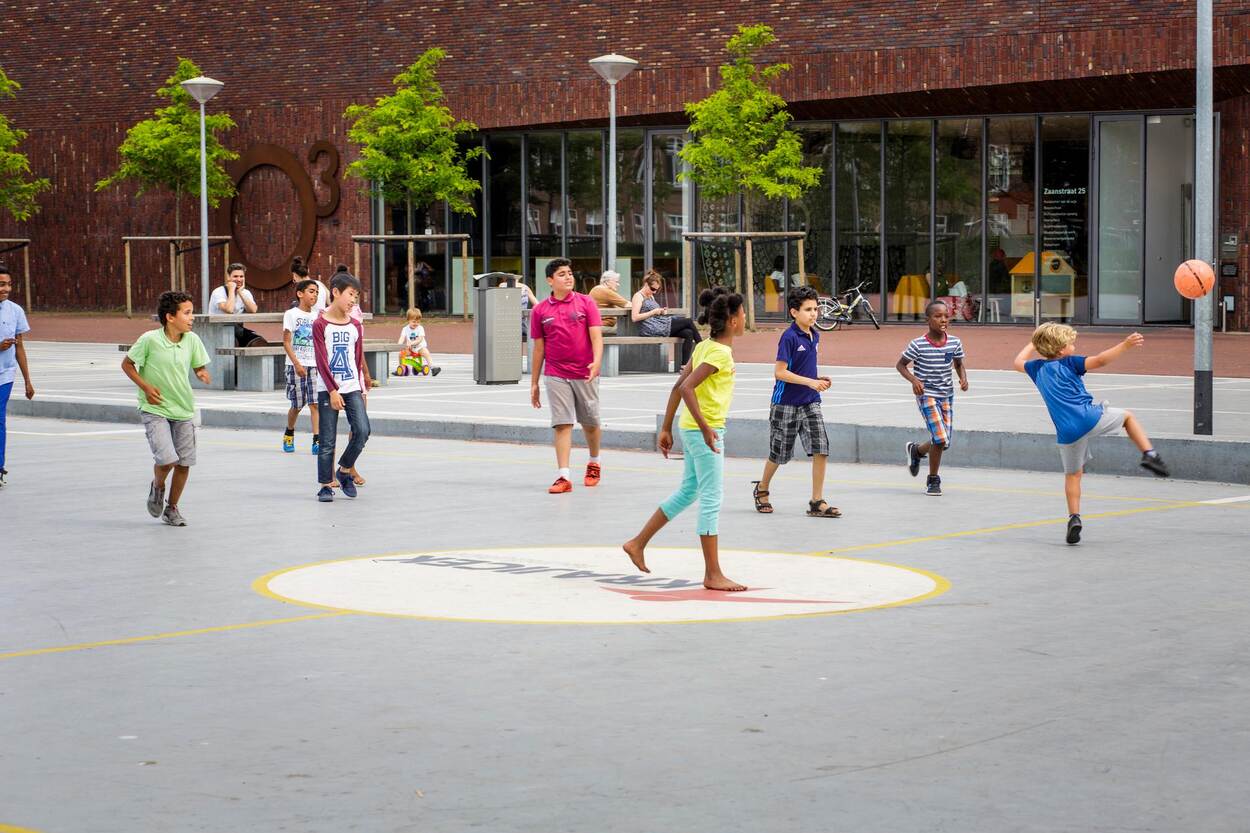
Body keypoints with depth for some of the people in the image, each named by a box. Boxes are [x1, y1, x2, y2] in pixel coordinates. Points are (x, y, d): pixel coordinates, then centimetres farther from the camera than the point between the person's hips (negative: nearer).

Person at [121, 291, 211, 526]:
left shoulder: (192, 340, -3)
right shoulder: (149, 340, -15)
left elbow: (199, 367, 10)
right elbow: (127, 364, -3)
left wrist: (203, 374, -14)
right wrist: (145, 387, -13)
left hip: (184, 410, 5)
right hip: (155, 410, -5)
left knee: (184, 463, 4)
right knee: (166, 459, -18)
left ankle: (171, 509, 25)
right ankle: (157, 487, 17)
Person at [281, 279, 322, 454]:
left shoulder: (317, 316, 10)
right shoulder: (291, 314, -3)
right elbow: (286, 343, -6)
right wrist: (297, 364, -15)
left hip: (314, 365, 3)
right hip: (296, 365, -3)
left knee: (315, 403, -7)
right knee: (297, 404, 4)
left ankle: (317, 441, -12)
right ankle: (289, 434, 29)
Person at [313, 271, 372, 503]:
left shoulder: (355, 326, 9)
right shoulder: (321, 325, -5)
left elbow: (358, 360, 13)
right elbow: (321, 361, -8)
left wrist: (362, 388, 9)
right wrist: (332, 391, -13)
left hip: (352, 388, 4)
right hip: (328, 390, -4)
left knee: (362, 431, -12)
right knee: (327, 440, -1)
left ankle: (345, 470, 9)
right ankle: (326, 484, 9)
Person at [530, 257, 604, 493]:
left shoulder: (586, 303, 0)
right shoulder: (540, 311, 4)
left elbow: (596, 336, -6)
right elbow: (538, 348, 9)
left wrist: (596, 362, -25)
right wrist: (534, 384, 9)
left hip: (585, 374, 0)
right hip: (556, 375, 0)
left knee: (590, 422, 12)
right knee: (562, 424, -7)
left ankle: (594, 464, 36)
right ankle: (563, 476, -10)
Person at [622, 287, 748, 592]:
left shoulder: (704, 347, 11)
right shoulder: (720, 353, -16)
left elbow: (677, 387, 12)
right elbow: (686, 388, -26)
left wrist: (666, 429, 15)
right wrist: (706, 428, -26)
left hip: (693, 430, 10)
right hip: (704, 431, -10)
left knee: (688, 492, 19)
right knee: (711, 499, -5)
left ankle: (638, 543, 24)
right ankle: (713, 575, -1)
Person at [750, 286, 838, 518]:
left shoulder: (814, 336, 8)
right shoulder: (789, 337, -15)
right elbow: (780, 372, -19)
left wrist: (818, 379, 3)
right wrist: (809, 382, -23)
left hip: (810, 403, 6)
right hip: (786, 403, -6)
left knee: (821, 448, -8)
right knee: (779, 453, 8)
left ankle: (817, 502, -5)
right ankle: (762, 489, 35)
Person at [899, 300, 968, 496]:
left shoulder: (955, 343, -2)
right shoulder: (918, 345, -14)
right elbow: (900, 365, -3)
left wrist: (963, 378, -6)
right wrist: (914, 380, -20)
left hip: (947, 395, 5)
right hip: (927, 395, -5)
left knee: (943, 442, 5)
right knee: (940, 439, -17)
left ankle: (916, 450, 37)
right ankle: (933, 480, 4)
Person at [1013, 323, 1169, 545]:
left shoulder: (1037, 368, 18)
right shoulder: (1069, 363, 4)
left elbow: (1018, 362, 40)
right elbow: (1100, 360, -11)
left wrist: (1033, 344, 53)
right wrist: (1125, 345, -13)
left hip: (1067, 433, 3)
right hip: (1090, 418, -3)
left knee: (1072, 475, 18)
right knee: (1127, 416, 22)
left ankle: (1074, 518, 5)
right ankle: (1149, 454, 5)